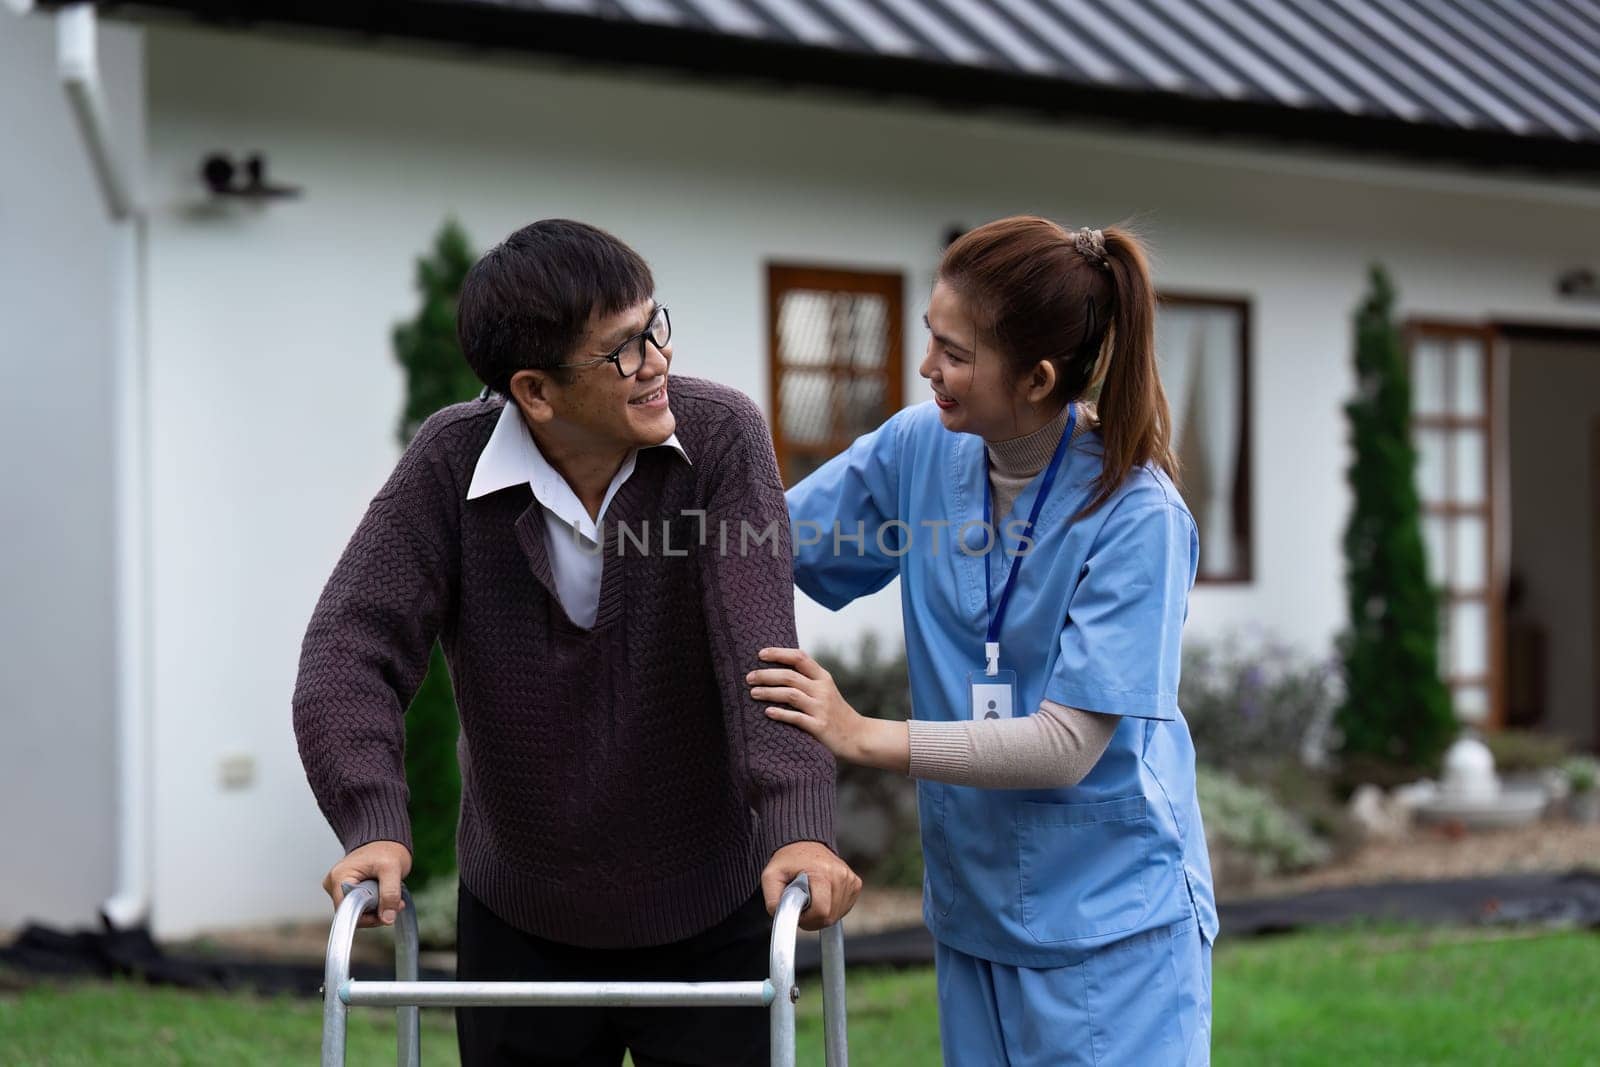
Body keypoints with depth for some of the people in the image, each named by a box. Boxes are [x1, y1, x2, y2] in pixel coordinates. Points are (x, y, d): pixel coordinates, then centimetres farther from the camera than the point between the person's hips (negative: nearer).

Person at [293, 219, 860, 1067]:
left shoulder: (720, 436, -15)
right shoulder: (449, 465, -13)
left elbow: (759, 644, -26)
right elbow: (352, 649, -18)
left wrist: (798, 828, -39)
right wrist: (375, 830, -34)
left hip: (711, 919, -1)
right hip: (519, 924, 1)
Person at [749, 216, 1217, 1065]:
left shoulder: (1137, 517, -19)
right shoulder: (918, 448, -3)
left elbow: (1066, 746, -22)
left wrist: (864, 736, -24)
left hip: (1110, 923, -5)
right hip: (972, 912, 5)